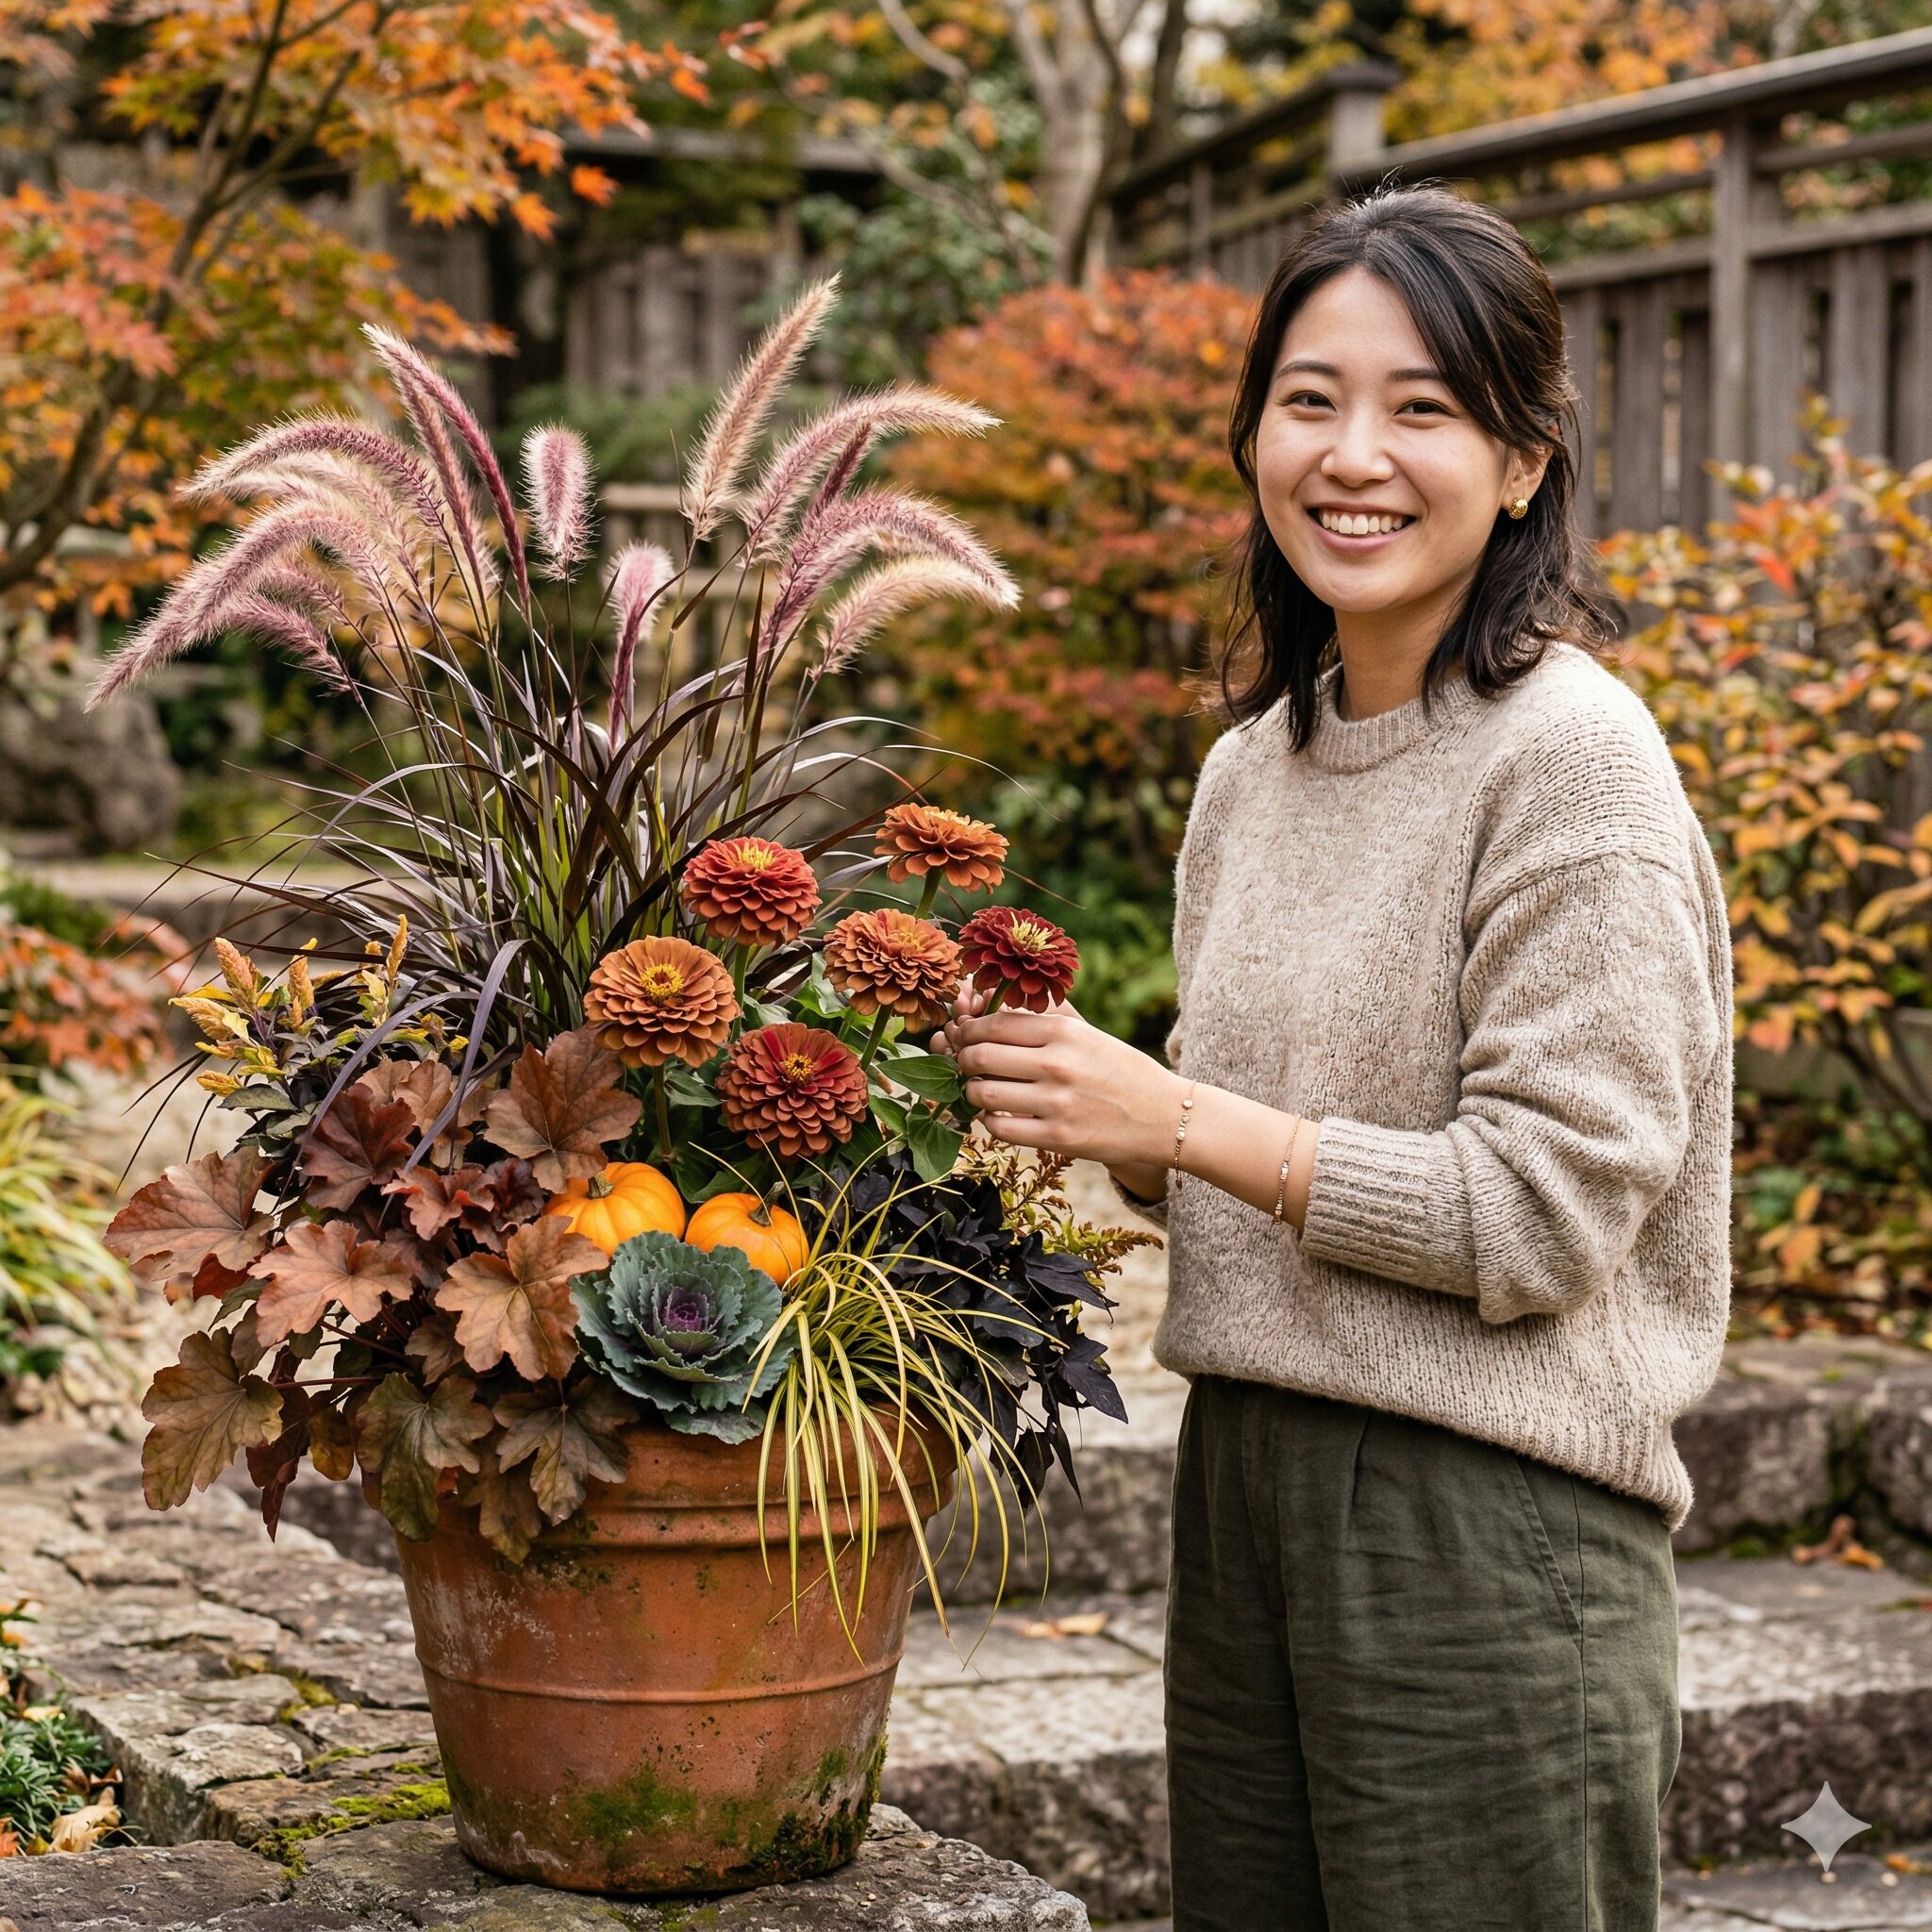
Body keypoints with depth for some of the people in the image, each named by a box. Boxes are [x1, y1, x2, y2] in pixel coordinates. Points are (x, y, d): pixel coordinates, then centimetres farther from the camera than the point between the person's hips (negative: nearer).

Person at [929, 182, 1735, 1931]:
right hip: (1245, 1480, 7)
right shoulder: (1252, 767, 10)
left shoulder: (1571, 758, -13)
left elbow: (1540, 1213, -17)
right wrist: (1074, 1093, -1)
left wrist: (1169, 1118, -16)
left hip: (1489, 1521, -7)